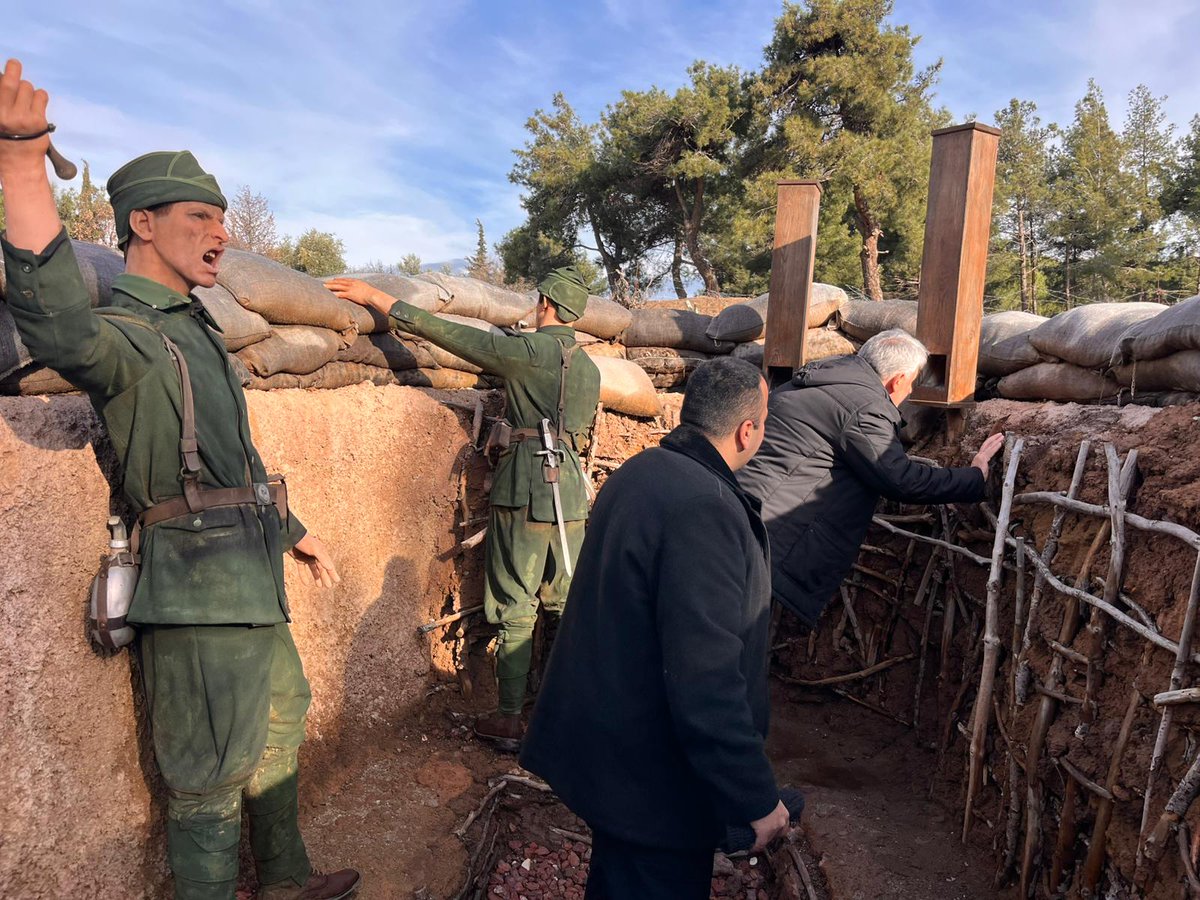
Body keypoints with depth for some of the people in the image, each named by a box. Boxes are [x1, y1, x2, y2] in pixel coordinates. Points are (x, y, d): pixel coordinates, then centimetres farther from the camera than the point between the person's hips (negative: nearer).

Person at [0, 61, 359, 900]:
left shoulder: (195, 329, 15)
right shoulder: (125, 332, -12)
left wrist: (291, 530, 27)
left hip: (250, 585, 10)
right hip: (199, 594, -10)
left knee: (279, 733, 23)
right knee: (210, 783, 3)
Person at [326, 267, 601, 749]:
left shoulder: (526, 350, -9)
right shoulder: (590, 368, 11)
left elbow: (445, 331, -8)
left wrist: (376, 297, -2)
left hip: (526, 488, -6)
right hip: (573, 492, 6)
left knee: (516, 609, 1)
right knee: (569, 605, 15)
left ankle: (509, 720, 7)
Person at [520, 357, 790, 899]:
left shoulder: (638, 474, 2)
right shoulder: (704, 509, -28)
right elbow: (706, 685, -30)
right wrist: (758, 799, -19)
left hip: (605, 747, 9)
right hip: (652, 779, -9)